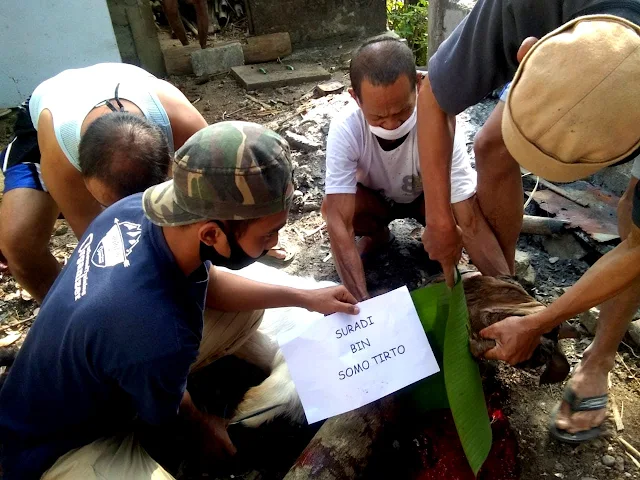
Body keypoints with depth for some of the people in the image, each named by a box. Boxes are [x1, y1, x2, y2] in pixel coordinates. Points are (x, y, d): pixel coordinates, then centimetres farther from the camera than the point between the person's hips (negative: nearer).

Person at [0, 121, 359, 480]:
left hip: (94, 381, 7)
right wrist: (202, 426, 7)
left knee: (246, 311, 1)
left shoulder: (136, 208, -21)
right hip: (57, 446, -6)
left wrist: (302, 298, 0)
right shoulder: (157, 333, -43)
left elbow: (206, 281, 1)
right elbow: (165, 416, -17)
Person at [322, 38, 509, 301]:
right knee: (331, 207, -31)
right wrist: (362, 301, -48)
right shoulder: (344, 130, -35)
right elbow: (338, 220, -40)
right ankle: (378, 235, 3)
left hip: (427, 198, -1)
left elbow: (471, 223, -37)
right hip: (377, 199, 1)